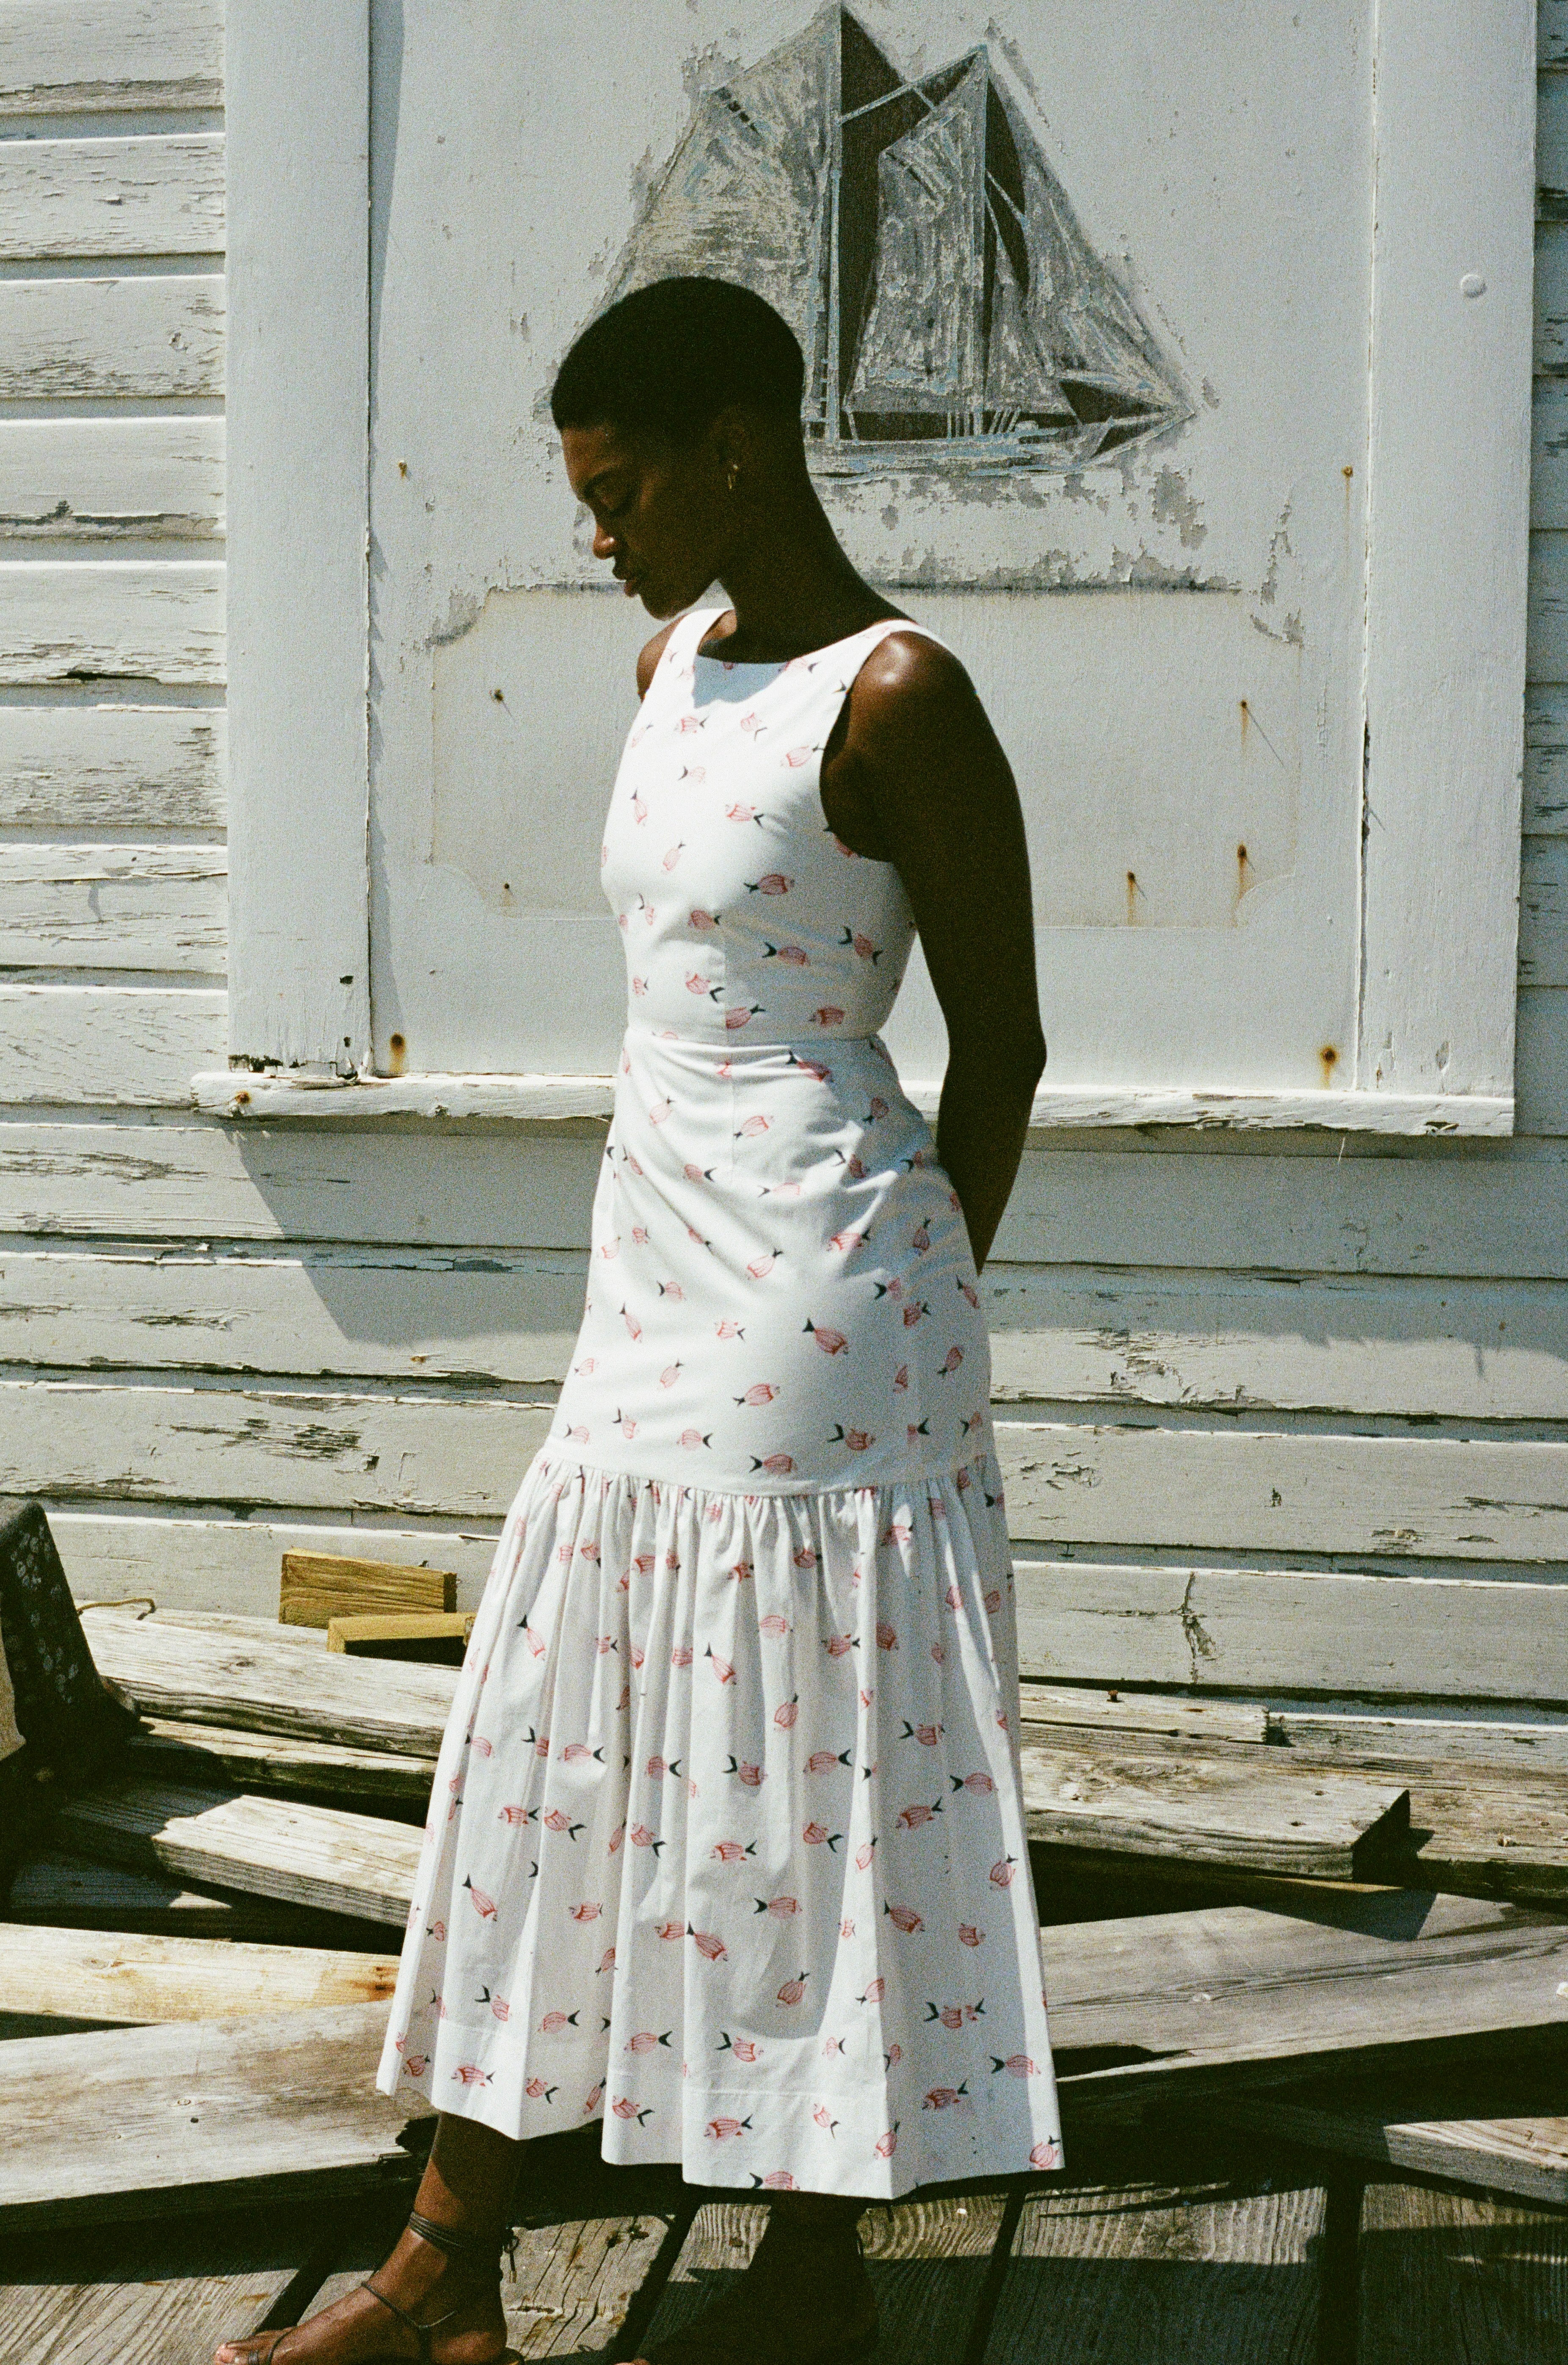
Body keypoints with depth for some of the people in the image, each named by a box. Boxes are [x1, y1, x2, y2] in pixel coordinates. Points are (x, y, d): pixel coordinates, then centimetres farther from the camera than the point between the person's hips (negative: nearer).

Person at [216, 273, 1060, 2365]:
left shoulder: (895, 697, -13)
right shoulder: (674, 671, 12)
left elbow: (1001, 1044, -9)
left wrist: (903, 1315, -2)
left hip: (813, 1293, -8)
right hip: (657, 1282, 9)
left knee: (808, 1776, 2)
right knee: (552, 1749, 10)